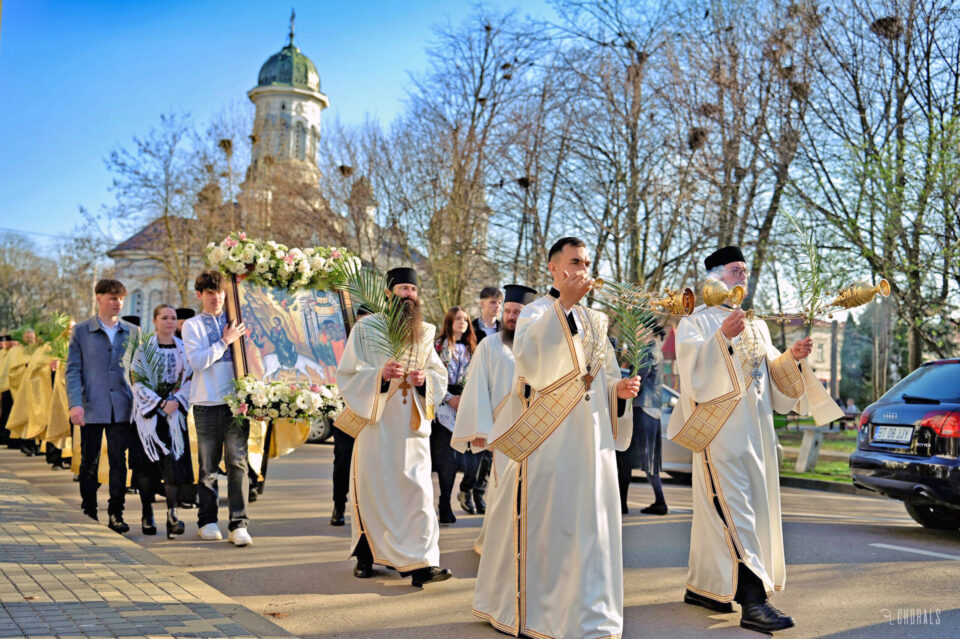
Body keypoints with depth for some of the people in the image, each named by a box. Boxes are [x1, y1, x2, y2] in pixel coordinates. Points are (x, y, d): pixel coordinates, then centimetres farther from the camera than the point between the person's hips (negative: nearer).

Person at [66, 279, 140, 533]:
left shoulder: (132, 331, 10)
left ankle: (116, 513, 11)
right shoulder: (81, 332, 4)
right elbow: (73, 370, 1)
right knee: (89, 462, 6)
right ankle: (89, 512, 19)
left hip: (122, 408, 1)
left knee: (119, 461, 2)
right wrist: (75, 403, -11)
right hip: (92, 407, -1)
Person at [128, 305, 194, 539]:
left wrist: (176, 402, -9)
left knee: (173, 462, -9)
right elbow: (137, 382, -5)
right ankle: (147, 513, 15)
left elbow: (189, 379, 7)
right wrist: (160, 403, -13)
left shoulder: (184, 349, 10)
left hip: (175, 413, 2)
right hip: (148, 413, -2)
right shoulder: (144, 347, 1)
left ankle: (171, 514, -12)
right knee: (147, 465, 3)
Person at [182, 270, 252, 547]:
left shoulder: (235, 322, 14)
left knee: (238, 462, -5)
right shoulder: (192, 325, 7)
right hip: (207, 402, -1)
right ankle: (208, 520, 17)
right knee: (208, 465, 5)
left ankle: (239, 524, -4)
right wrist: (224, 342, -13)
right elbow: (197, 361, -7)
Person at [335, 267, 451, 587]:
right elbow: (347, 374, -3)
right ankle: (366, 556, 20)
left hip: (412, 425, 2)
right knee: (373, 488, 4)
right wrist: (380, 374, -20)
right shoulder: (365, 328, 3)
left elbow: (440, 375, 11)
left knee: (417, 489, -6)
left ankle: (421, 562, -6)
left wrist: (424, 378, -12)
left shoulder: (425, 332, 13)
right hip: (375, 423, -2)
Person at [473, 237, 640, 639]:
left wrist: (619, 390, -2)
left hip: (591, 438, 6)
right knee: (544, 526, -2)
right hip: (548, 439, -6)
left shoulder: (594, 320, 17)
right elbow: (530, 357, -24)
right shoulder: (535, 313, -2)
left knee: (591, 526, 8)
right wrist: (564, 303, -26)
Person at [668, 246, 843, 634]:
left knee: (720, 510, 11)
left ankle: (701, 587, 22)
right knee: (735, 509, -13)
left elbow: (771, 373, 19)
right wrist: (722, 337, -31)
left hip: (755, 429, 7)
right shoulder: (696, 321, -2)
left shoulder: (756, 325, 20)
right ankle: (752, 601, -16)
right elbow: (692, 366, -17)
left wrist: (792, 357, 0)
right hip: (720, 427, -7)